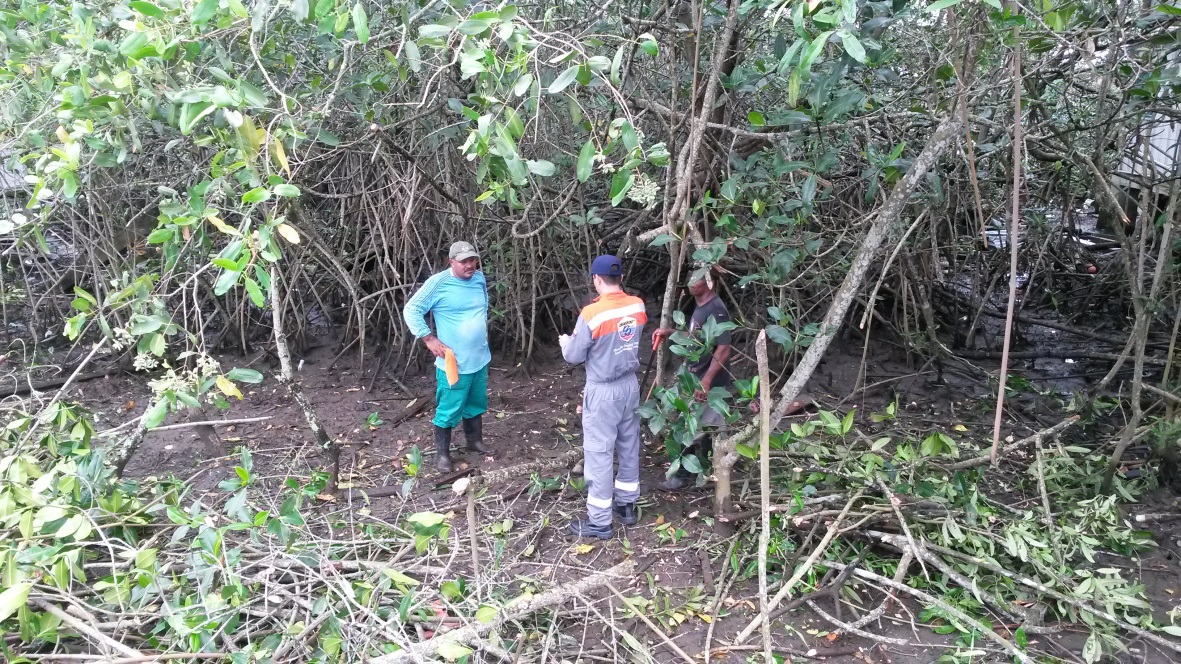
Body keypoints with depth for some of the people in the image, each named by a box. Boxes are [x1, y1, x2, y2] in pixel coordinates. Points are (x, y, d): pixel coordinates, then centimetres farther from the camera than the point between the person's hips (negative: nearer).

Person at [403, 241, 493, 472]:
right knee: (448, 409, 0)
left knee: (476, 403, 20)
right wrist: (429, 339, -16)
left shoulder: (480, 279, 3)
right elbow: (411, 310, -12)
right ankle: (442, 453, 14)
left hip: (480, 358, 6)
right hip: (454, 362, -6)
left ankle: (474, 441, 38)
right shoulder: (438, 283, -16)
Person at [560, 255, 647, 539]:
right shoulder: (638, 306, -4)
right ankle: (627, 505, 32)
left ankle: (600, 521, 11)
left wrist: (566, 341, 10)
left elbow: (574, 356, -11)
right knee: (629, 447, 18)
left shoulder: (592, 313, -22)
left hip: (603, 391, -6)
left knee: (599, 454, 3)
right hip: (630, 385, 6)